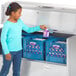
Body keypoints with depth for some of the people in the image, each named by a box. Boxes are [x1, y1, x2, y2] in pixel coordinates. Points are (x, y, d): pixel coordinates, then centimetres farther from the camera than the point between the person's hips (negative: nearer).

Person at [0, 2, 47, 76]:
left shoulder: (19, 21, 3)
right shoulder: (7, 24, -17)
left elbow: (28, 30, 13)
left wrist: (39, 27, 0)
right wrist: (6, 52, -17)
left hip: (18, 50, 6)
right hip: (9, 51, -6)